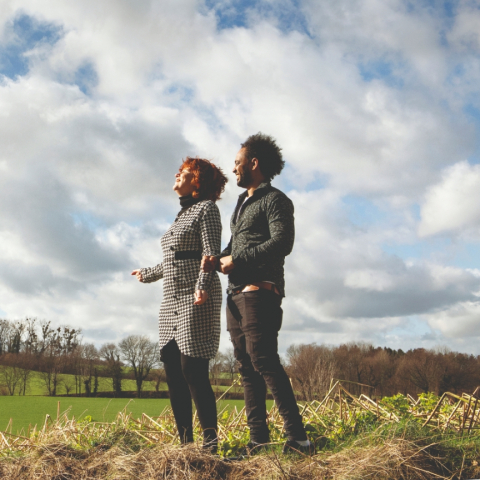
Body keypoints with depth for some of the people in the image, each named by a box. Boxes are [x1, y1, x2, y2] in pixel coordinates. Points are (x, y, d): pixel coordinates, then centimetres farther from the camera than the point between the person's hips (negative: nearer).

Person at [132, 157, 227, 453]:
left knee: (193, 370, -12)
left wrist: (203, 286, -30)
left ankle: (210, 442, -5)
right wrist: (148, 274, 40)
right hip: (172, 300, 9)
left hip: (196, 299, -9)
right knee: (172, 369, 4)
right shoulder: (183, 213, 22)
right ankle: (185, 441, 10)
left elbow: (212, 253, -15)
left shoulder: (206, 208, -2)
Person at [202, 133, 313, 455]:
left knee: (263, 361, -16)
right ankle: (259, 440, 8)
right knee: (247, 367, 5)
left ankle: (297, 438, -14)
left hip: (259, 291, -9)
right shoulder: (242, 204, 25)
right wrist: (217, 260, 3)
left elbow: (282, 243, -17)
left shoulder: (275, 200, -2)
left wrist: (237, 259, -14)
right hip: (236, 295, 9)